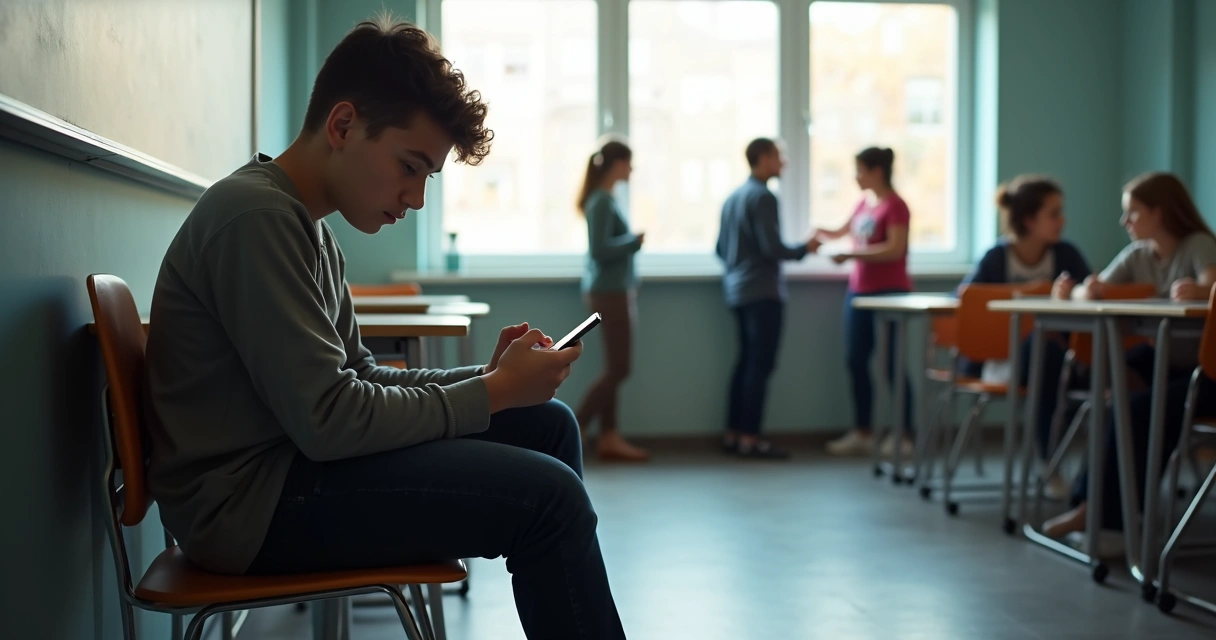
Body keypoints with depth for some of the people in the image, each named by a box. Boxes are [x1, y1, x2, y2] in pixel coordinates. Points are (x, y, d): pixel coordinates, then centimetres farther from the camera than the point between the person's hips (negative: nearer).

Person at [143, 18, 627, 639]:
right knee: (549, 495, -19)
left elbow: (358, 376, 15)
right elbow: (329, 419, -22)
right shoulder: (255, 216, -18)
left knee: (549, 424, 10)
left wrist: (487, 375, 0)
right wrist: (495, 392, -12)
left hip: (289, 462, 10)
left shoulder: (308, 227, 14)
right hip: (247, 501, -10)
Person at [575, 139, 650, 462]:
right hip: (610, 291, -10)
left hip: (616, 290, 10)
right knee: (618, 368, -6)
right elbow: (599, 249, -22)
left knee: (614, 368, 10)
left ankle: (609, 438, 14)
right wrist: (635, 241, -14)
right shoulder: (602, 201, -16)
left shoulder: (604, 199, 12)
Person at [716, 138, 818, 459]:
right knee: (760, 366, -6)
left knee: (746, 362, 13)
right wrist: (804, 249, -3)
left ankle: (733, 433, 15)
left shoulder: (733, 197, 15)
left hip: (737, 290, 9)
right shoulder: (763, 197, -13)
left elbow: (721, 249, 20)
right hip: (762, 291, -9)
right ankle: (750, 438, -6)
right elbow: (772, 248, -19)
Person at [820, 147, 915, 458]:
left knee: (892, 364, -3)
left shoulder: (895, 206, -12)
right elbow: (844, 231, 26)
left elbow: (895, 249, -23)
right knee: (856, 362, 8)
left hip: (889, 292, -8)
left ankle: (903, 438, 6)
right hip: (859, 290, 8)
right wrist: (819, 233, 10)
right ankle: (862, 433, 17)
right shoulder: (865, 202, 10)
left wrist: (850, 255, -25)